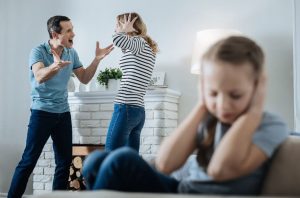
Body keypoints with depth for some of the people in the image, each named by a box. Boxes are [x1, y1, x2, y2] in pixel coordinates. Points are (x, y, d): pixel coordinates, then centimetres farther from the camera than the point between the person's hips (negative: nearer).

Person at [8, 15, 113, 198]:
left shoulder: (72, 53, 5)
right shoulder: (38, 51, -12)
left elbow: (84, 79, 6)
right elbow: (39, 76, -29)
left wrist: (97, 59, -8)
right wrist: (55, 66, -50)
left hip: (63, 113, 5)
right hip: (42, 112, -5)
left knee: (65, 161, 7)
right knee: (29, 161, -5)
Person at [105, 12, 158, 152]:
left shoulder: (139, 42, -6)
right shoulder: (146, 49, 20)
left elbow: (117, 40, -27)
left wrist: (125, 30, -5)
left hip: (126, 107, -9)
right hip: (138, 110, 9)